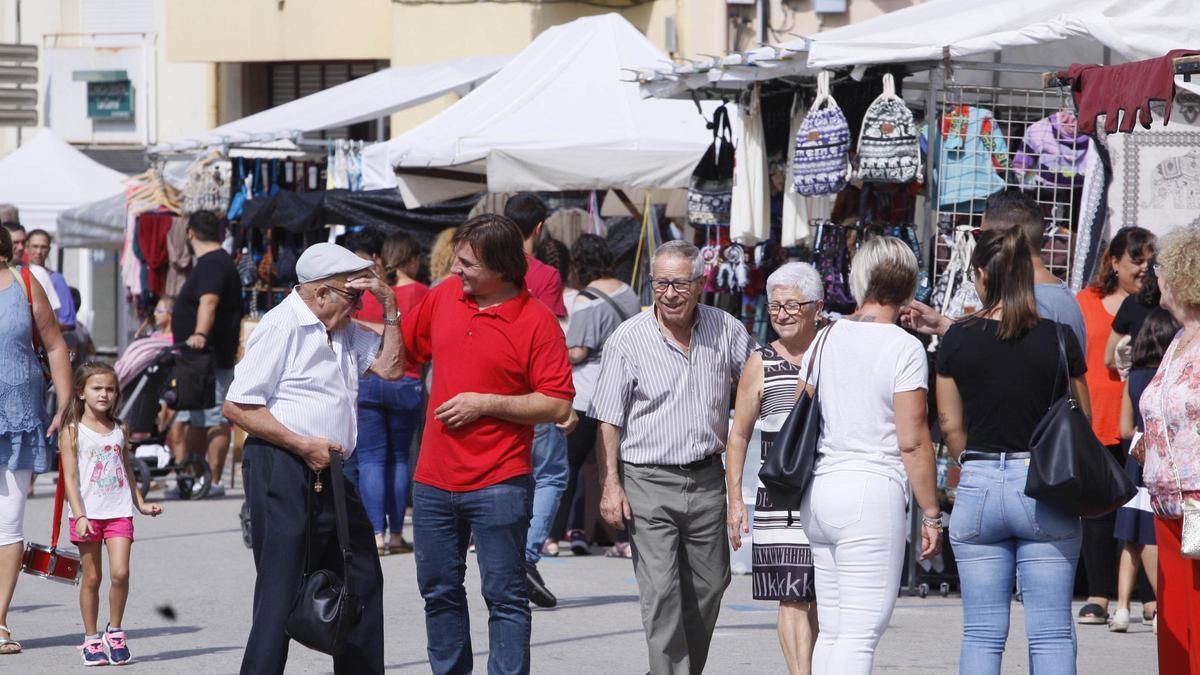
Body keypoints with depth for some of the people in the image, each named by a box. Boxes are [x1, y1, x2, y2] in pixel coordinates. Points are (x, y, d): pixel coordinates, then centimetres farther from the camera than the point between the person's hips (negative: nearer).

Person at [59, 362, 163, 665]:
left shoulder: (120, 430, 11)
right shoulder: (72, 432, -2)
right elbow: (70, 477, -6)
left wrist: (141, 504, 21)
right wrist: (79, 516, -14)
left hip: (119, 512, 3)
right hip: (87, 513, -2)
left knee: (120, 572, -11)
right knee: (92, 577, 3)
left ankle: (114, 632, 5)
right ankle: (91, 640, 13)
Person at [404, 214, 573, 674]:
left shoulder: (537, 321, -9)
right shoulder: (443, 296, 7)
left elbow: (557, 406, -12)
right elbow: (404, 352, 23)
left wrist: (485, 403, -16)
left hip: (499, 484, -6)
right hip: (434, 479, 6)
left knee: (504, 596, -2)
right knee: (439, 592, 12)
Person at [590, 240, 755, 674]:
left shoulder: (726, 331, 3)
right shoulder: (628, 339, -6)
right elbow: (609, 421, -5)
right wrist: (610, 485, -12)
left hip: (707, 479, 4)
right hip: (648, 481, -4)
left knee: (708, 586, 11)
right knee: (660, 592, -12)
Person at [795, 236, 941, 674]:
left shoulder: (825, 339, 11)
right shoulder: (904, 348, -8)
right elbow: (912, 440, -12)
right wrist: (931, 514, -5)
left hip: (819, 491, 7)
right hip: (872, 490, -7)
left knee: (832, 631, 12)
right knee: (861, 633, -8)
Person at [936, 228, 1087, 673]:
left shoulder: (958, 340, -3)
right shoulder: (1059, 339, -5)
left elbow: (950, 425, 5)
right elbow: (1083, 420, 6)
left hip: (978, 487, 1)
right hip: (1045, 488, -1)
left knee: (982, 632, 6)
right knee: (1051, 633, 1)